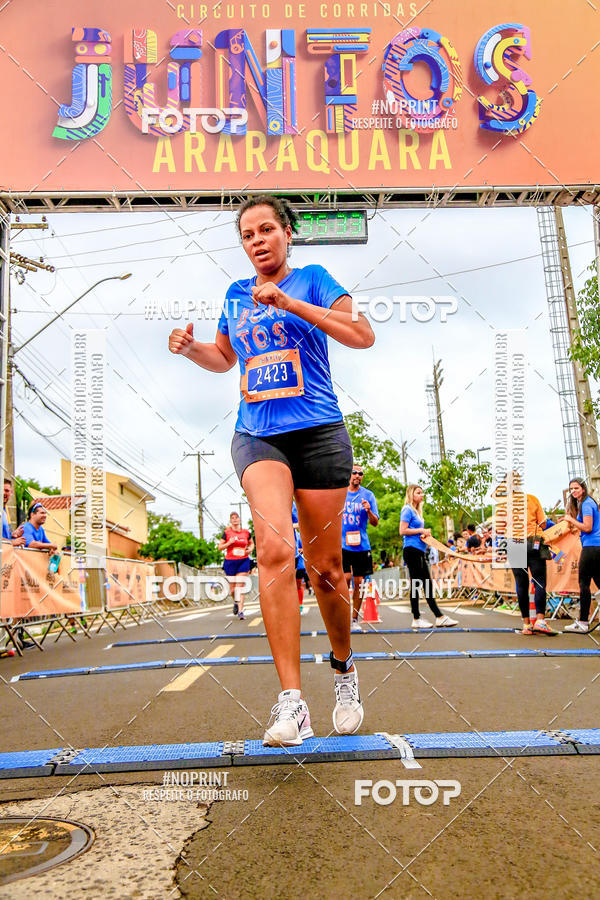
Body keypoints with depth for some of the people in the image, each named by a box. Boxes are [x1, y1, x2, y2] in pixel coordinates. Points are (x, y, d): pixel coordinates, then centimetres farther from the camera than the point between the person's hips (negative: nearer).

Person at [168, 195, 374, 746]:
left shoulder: (311, 280, 6)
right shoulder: (235, 296, 18)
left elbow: (362, 335, -8)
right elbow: (225, 359, 31)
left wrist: (289, 303, -15)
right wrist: (190, 348, 9)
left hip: (318, 432, -2)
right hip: (257, 436, 2)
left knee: (324, 567, 2)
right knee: (274, 546, -23)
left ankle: (344, 667, 31)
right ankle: (291, 703, -22)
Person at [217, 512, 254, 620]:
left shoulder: (246, 532, 6)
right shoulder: (227, 532, 1)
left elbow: (251, 543, 22)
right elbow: (219, 547, 3)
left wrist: (250, 549, 1)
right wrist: (229, 543, -12)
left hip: (243, 561, 0)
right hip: (230, 562, 0)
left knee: (240, 585, -9)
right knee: (232, 587, 4)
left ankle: (240, 611, -9)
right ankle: (236, 602, 36)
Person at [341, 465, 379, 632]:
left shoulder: (368, 495, 5)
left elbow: (375, 523, 3)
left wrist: (369, 511, -16)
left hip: (361, 545, 1)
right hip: (342, 544, -1)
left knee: (359, 582, 3)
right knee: (346, 577, -15)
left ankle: (355, 618, 15)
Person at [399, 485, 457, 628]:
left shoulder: (417, 511, 20)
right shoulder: (407, 510, -8)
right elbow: (402, 531, -16)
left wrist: (425, 534, 8)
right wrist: (421, 530, -12)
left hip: (419, 551, 10)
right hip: (411, 550, -10)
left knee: (427, 584, 8)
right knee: (415, 584, -6)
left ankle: (440, 618, 10)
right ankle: (416, 619, 0)